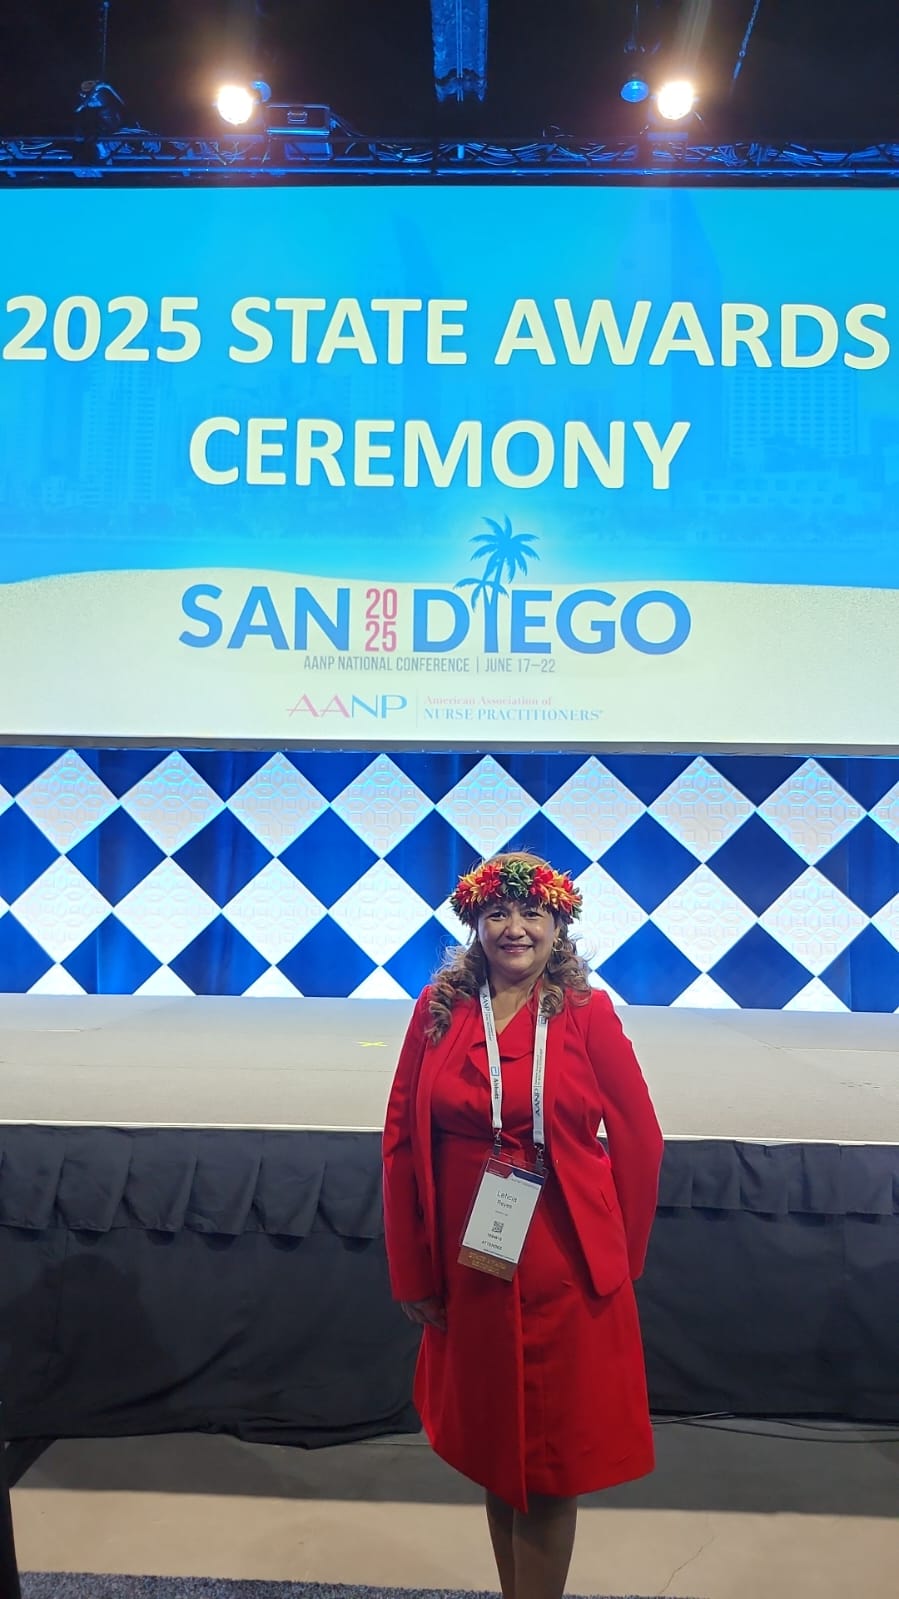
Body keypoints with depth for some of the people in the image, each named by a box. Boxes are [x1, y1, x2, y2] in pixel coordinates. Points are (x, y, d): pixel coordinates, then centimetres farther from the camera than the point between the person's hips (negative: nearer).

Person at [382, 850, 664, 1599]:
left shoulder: (588, 1013, -8)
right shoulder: (439, 1008, -3)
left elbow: (640, 1141, -2)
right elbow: (402, 1142, -1)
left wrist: (617, 1256, 2)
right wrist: (412, 1273, 0)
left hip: (564, 1276, -2)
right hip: (470, 1275, 2)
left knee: (550, 1461, 11)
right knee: (493, 1453, 19)